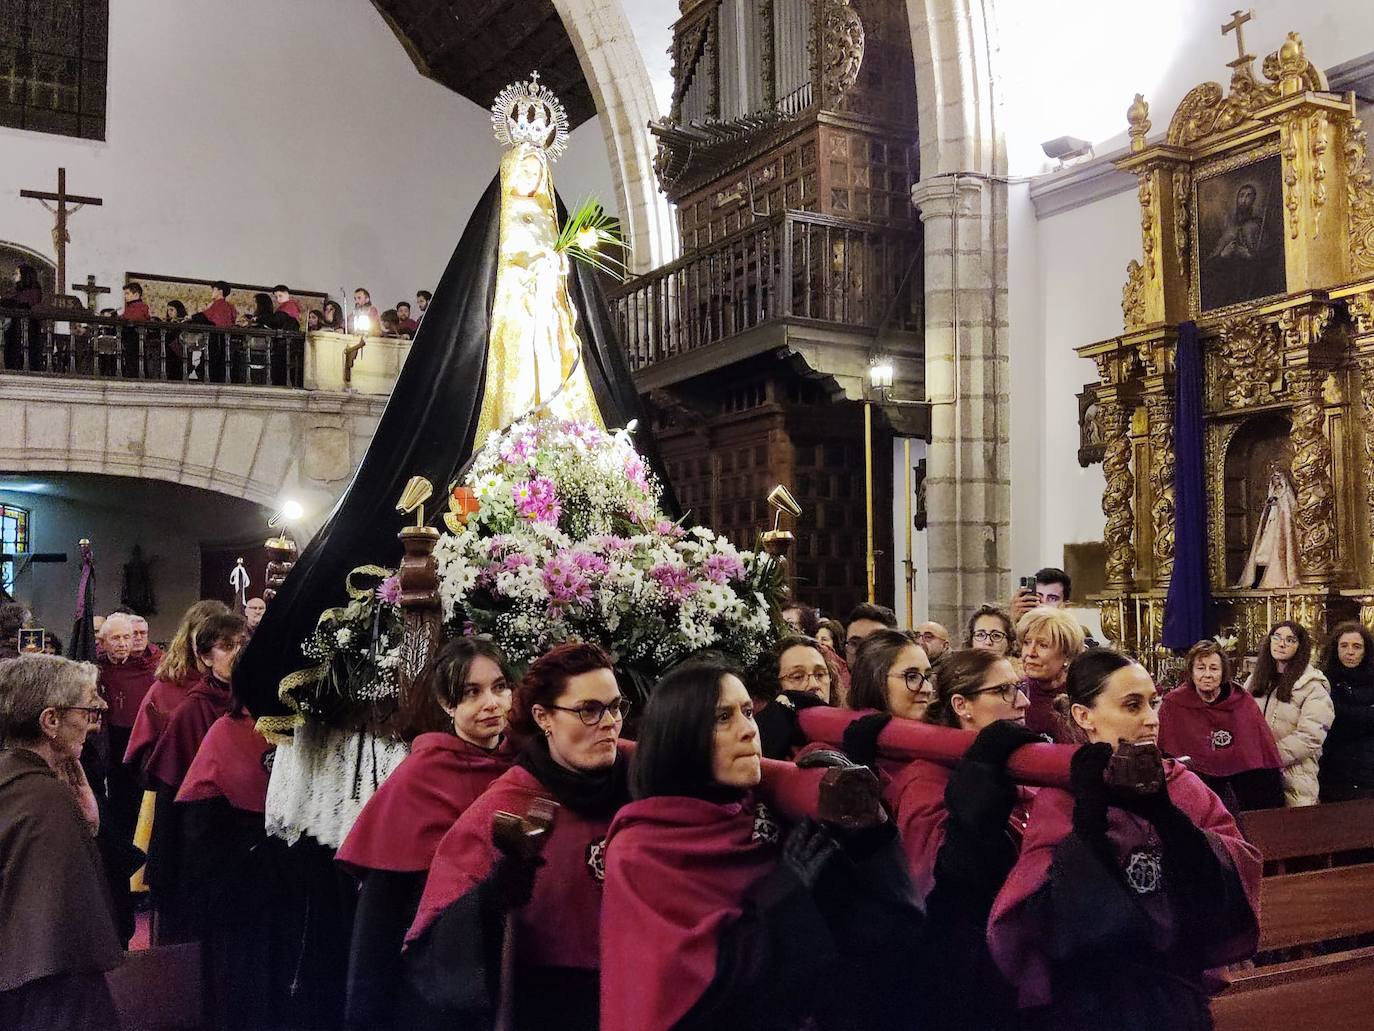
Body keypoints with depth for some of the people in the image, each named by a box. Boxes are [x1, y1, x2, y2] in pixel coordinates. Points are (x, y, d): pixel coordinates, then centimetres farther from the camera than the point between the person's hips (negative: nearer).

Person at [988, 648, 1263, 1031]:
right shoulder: (1058, 800, -11)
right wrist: (1090, 815, -28)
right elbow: (1052, 926, -23)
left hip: (1178, 997, 4)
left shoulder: (1184, 786, 1)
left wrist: (1163, 812, -25)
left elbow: (1238, 876, -13)